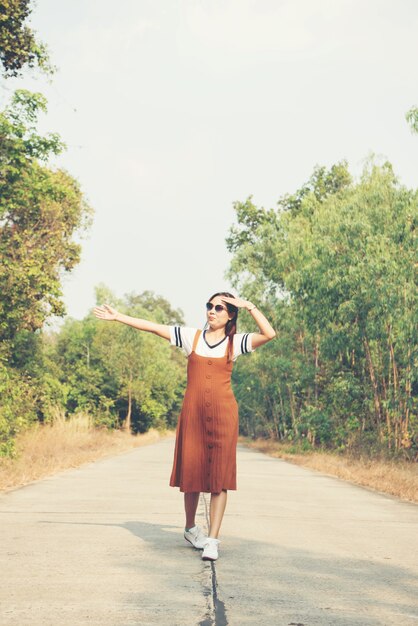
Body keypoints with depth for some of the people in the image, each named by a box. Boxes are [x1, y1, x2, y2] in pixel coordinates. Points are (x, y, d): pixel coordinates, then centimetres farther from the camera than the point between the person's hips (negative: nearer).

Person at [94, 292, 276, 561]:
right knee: (192, 471, 7)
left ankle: (213, 539, -2)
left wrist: (249, 306, -8)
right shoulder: (192, 336, 7)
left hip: (223, 414, -1)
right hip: (193, 413, 1)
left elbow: (269, 334, -10)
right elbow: (154, 327, 6)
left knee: (219, 476, -4)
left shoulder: (236, 342, 4)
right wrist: (118, 316, 5)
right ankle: (191, 528, 28)